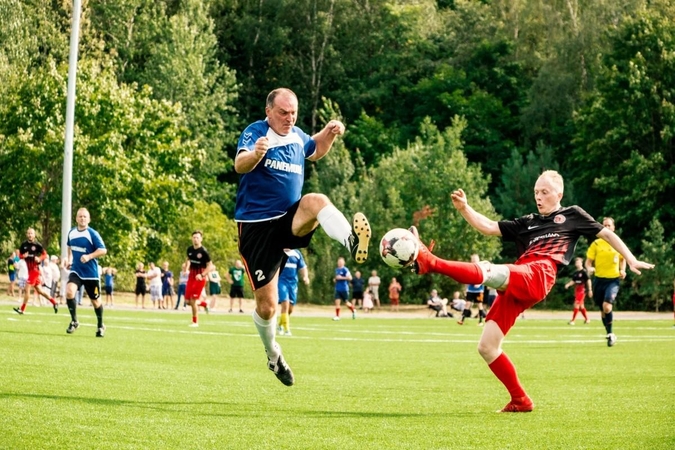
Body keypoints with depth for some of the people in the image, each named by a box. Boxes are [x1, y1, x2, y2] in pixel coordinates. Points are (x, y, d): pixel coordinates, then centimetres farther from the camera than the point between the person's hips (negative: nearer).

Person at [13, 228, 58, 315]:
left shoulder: (37, 245, -9)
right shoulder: (24, 244, 6)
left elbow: (45, 254, -3)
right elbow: (20, 255, 14)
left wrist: (39, 258, -22)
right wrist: (23, 256, -9)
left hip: (35, 269, -7)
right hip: (29, 269, 7)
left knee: (27, 289, -8)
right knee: (39, 290, 14)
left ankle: (22, 309, -2)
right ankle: (54, 303, 26)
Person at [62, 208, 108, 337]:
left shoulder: (92, 234, -13)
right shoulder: (71, 232, 3)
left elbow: (103, 250, -18)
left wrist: (89, 256, -29)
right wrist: (69, 259, 13)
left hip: (91, 273, -3)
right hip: (76, 271, 3)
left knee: (95, 300, 9)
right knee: (69, 292, -22)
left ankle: (100, 326, 32)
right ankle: (74, 321, -5)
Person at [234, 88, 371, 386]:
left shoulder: (297, 136, 9)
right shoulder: (255, 132, -11)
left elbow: (315, 151, 33)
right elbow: (240, 165, -31)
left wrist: (329, 134, 12)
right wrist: (255, 155, -53)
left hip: (291, 220, 4)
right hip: (258, 226, -4)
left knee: (316, 201, -33)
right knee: (267, 306, 0)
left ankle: (352, 241, -59)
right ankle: (273, 354, 29)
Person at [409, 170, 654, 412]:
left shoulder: (572, 215, 21)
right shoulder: (527, 223, 32)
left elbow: (607, 234, 24)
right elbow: (488, 227, 24)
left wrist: (631, 261, 15)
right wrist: (464, 208, 9)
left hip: (537, 277, -6)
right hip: (514, 287, 7)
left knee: (486, 271, -33)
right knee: (486, 347, -1)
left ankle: (429, 262, -44)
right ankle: (520, 401, 8)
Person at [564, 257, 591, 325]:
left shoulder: (584, 272, -9)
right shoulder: (575, 272, 11)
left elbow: (588, 280, -8)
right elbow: (573, 281, 16)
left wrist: (590, 290, -10)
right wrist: (568, 284, -4)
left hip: (582, 290, -8)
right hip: (576, 290, 8)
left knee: (576, 304, -13)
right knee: (581, 306, 13)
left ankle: (573, 320, -14)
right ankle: (587, 319, 26)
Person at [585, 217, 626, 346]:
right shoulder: (596, 244, -2)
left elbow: (623, 259, 17)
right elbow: (588, 261, 2)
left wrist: (622, 270, 0)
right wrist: (589, 268, -20)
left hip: (613, 279, -2)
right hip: (599, 279, 2)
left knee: (607, 305, -22)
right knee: (603, 309, 10)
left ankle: (610, 333, -7)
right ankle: (609, 334, 28)